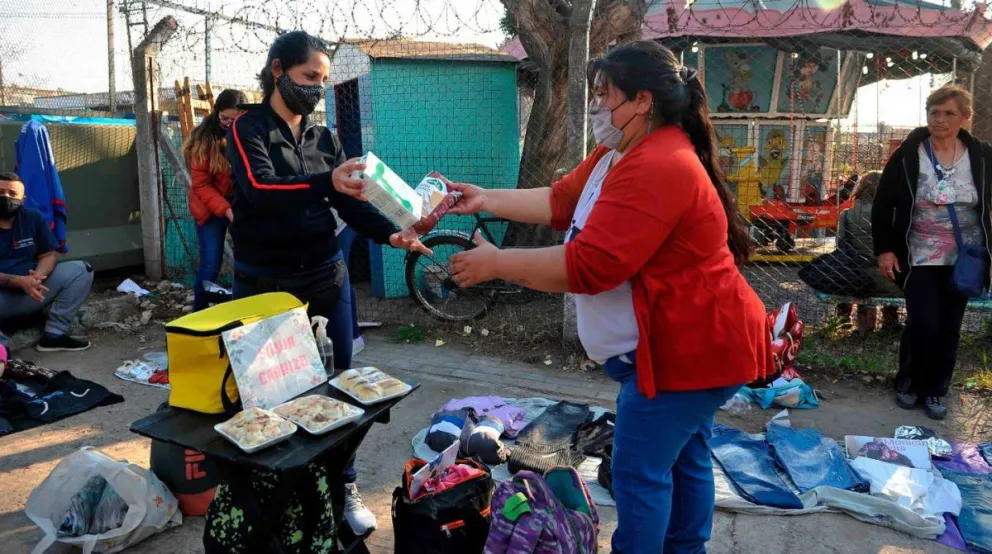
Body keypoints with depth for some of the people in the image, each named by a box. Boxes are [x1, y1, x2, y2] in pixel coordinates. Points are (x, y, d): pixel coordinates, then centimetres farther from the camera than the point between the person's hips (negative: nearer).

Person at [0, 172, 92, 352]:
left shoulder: (33, 217, 2)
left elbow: (49, 254, 2)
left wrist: (38, 276, -20)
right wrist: (18, 281, -30)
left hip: (32, 293, 5)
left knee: (80, 271, -12)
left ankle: (54, 334, -16)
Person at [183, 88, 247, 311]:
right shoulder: (204, 138, -14)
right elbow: (201, 184, -14)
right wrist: (226, 210, -26)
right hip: (211, 207, -2)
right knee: (211, 265, -2)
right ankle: (199, 315, 17)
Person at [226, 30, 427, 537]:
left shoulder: (324, 137, 9)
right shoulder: (248, 128, -6)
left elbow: (349, 203, 2)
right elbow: (258, 188, -25)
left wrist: (391, 234, -17)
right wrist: (326, 182, -42)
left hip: (325, 276, 4)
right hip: (263, 281, -4)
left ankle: (344, 487, 21)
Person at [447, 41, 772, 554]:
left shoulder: (656, 169, -28)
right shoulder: (622, 154, 8)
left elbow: (587, 267, -31)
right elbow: (561, 201, 9)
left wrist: (495, 263, -22)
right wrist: (486, 199, 3)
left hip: (692, 346, -11)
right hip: (682, 342, 11)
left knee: (640, 468, 0)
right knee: (682, 455, 22)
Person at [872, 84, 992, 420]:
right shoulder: (908, 155, -8)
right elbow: (882, 205, -4)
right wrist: (884, 249, -9)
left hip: (963, 258, 3)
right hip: (920, 256, -2)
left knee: (949, 327, 8)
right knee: (923, 323, -6)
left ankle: (936, 391, 24)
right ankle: (907, 384, 18)